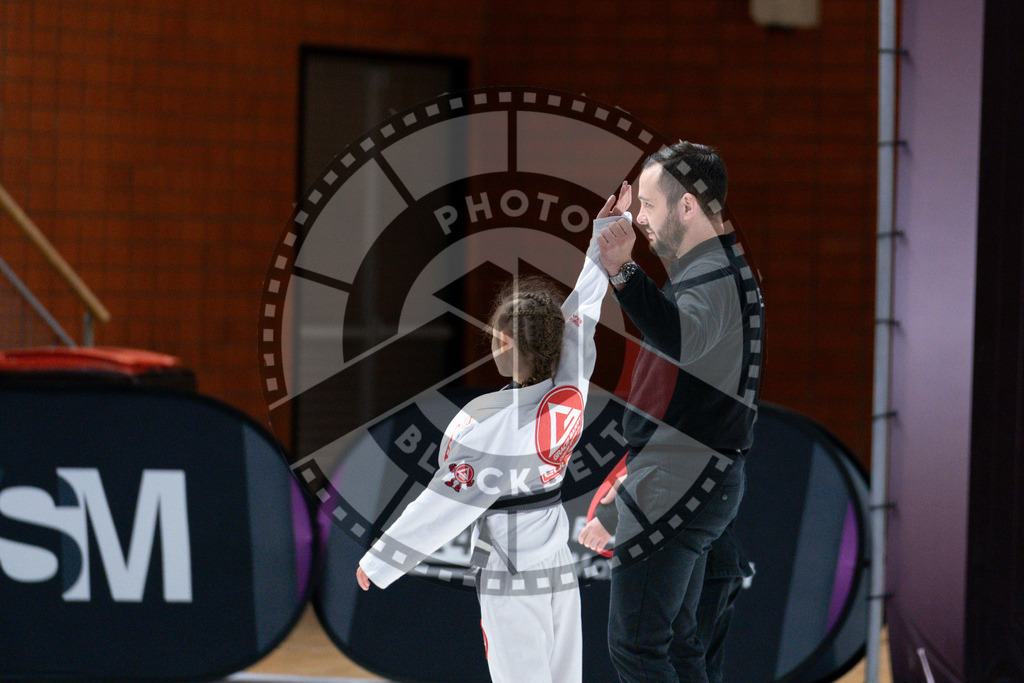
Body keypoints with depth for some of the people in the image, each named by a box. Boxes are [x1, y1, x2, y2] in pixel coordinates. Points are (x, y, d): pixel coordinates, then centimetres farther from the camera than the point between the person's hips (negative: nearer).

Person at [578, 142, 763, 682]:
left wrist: (622, 273, -55)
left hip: (674, 489, -11)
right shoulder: (713, 269, 18)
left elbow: (682, 338, -42)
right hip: (691, 483, 11)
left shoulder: (712, 277, -18)